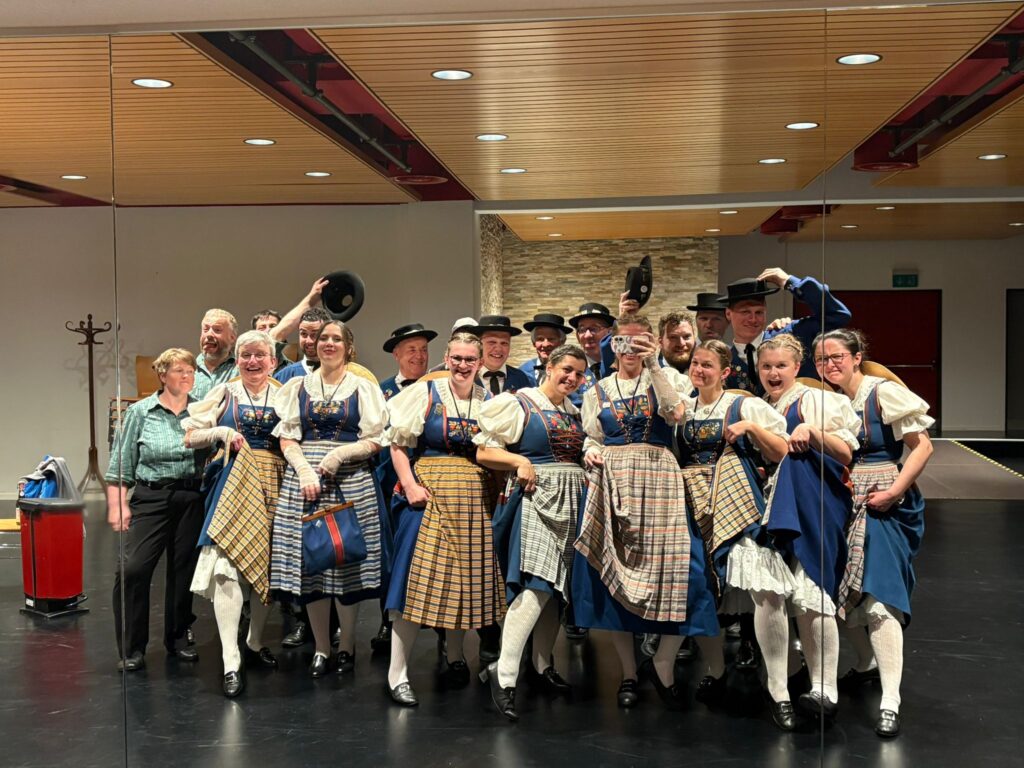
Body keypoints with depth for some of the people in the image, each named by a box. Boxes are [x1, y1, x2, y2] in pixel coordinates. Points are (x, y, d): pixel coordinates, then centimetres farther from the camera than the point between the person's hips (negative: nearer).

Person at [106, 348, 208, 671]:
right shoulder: (140, 412, 3)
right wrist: (118, 504, -4)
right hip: (151, 498, -2)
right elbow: (121, 463, 3)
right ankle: (132, 647, 1)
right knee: (133, 569, -12)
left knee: (183, 569, 8)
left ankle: (178, 637, 26)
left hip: (192, 499, 2)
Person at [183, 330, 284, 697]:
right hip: (233, 482, -2)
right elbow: (190, 436, 9)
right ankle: (231, 662, -16)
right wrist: (223, 432, -7)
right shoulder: (225, 394, 10)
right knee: (227, 564, -15)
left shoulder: (284, 395, 11)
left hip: (272, 484, 2)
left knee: (266, 564, 7)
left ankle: (255, 641, 29)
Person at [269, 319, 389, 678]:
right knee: (309, 563, 1)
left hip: (351, 483, -1)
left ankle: (346, 646, 15)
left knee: (348, 565, -1)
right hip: (303, 481, 2)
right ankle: (321, 648, 14)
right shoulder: (298, 387, 12)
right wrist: (305, 471, -10)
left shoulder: (363, 388, 7)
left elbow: (376, 441, 2)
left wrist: (340, 453, -14)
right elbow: (287, 439, 6)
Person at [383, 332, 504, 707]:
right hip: (431, 490, -4)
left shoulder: (488, 401, 8)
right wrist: (409, 486, -12)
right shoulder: (426, 393, -2)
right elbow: (398, 444, -2)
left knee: (467, 576, 9)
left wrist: (496, 490, 0)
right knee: (418, 577, -7)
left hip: (475, 498, 4)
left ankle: (454, 658, 28)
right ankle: (397, 674, -3)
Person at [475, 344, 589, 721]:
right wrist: (519, 461, -19)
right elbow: (483, 452, -5)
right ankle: (504, 674, -18)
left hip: (570, 503, 7)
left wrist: (587, 476, 8)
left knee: (555, 587, 9)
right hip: (534, 498, -7)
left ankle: (541, 663, 22)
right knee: (537, 586, -19)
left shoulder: (574, 413, 18)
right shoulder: (518, 404, -2)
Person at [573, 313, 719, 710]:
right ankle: (628, 672, 16)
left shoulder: (666, 379, 8)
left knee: (676, 572, -12)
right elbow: (592, 439, 17)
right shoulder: (598, 391, 15)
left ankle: (664, 664, 8)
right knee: (612, 577, 2)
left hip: (659, 484, -2)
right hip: (612, 487, 2)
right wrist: (591, 454, -6)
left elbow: (676, 412, -12)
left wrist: (652, 365, -19)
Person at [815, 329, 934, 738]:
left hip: (881, 506, -6)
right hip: (843, 504, 6)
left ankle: (890, 702, -13)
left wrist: (894, 491, -17)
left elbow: (922, 445, -10)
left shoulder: (884, 392, -8)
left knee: (877, 597, -15)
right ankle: (866, 665, 37)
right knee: (841, 591, 11)